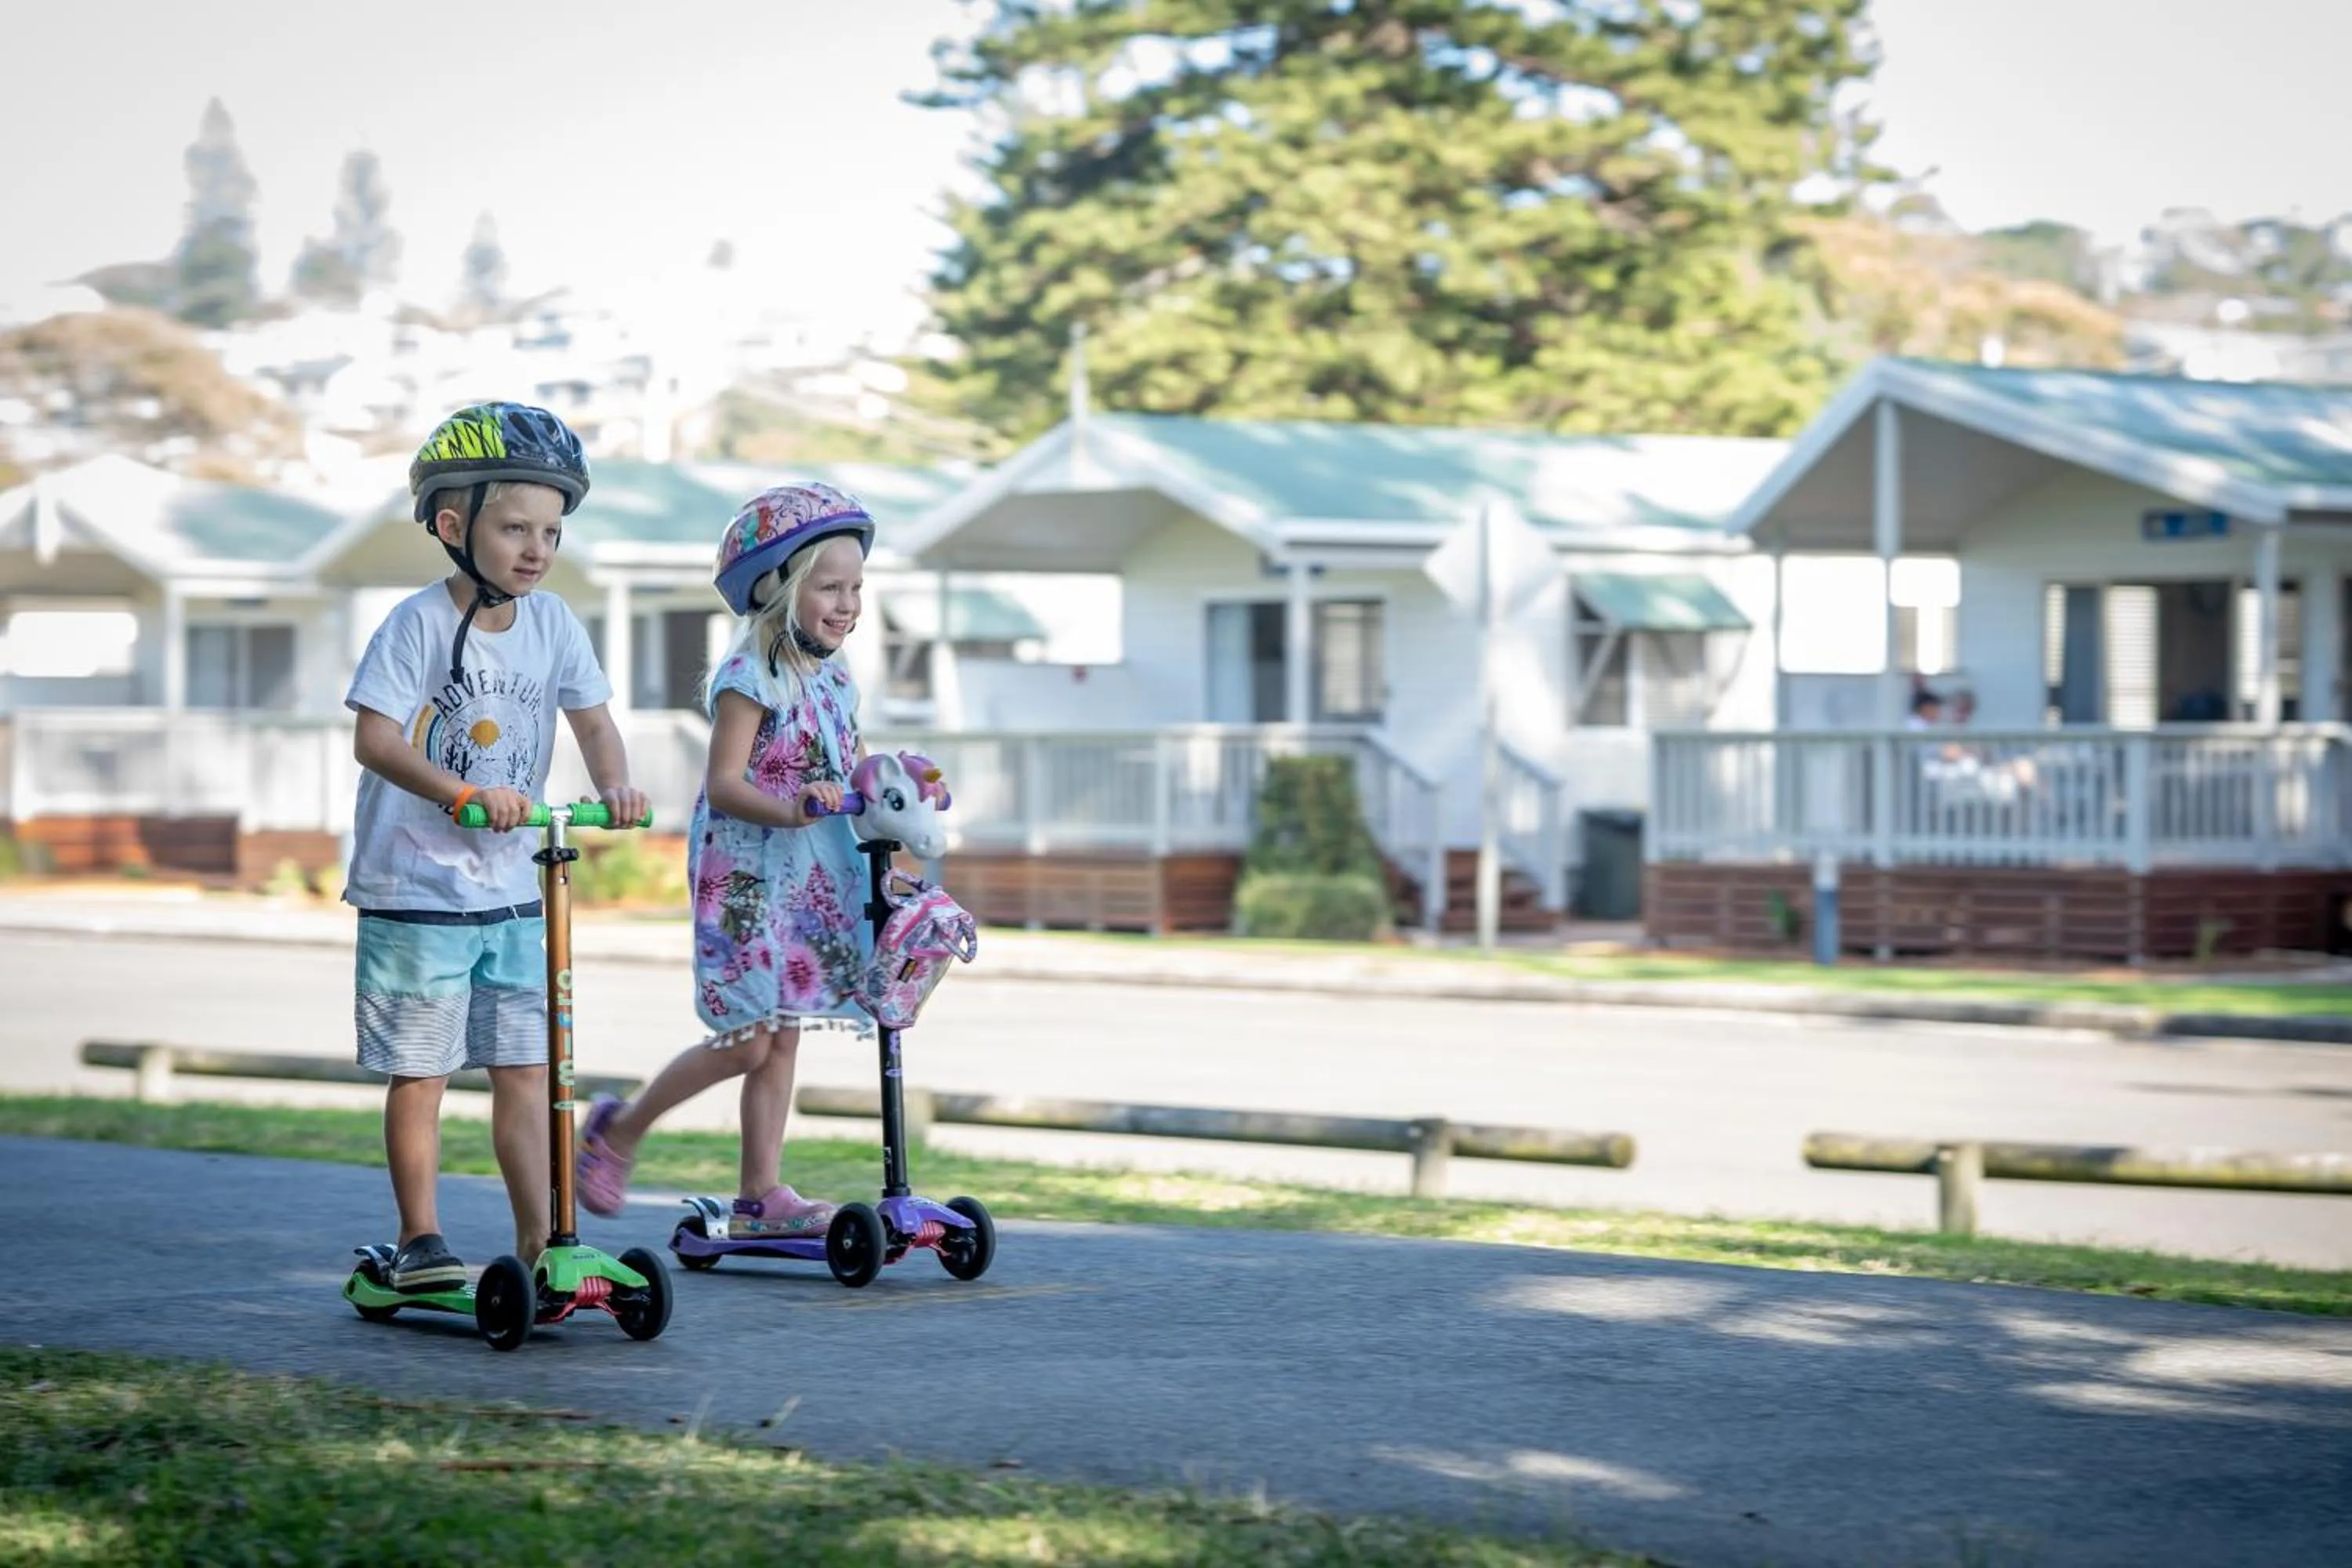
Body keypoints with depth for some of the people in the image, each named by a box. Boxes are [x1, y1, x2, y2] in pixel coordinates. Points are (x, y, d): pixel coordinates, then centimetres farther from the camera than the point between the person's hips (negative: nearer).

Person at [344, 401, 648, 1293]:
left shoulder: (552, 623, 4)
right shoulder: (419, 623, -13)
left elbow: (592, 719, 10)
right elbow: (375, 739, -21)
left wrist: (615, 785, -12)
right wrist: (466, 791, -34)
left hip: (513, 890, 5)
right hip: (416, 889, -5)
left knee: (524, 1067, 6)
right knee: (419, 1071, 2)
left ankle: (538, 1239, 11)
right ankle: (420, 1240, 13)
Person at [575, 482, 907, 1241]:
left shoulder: (833, 680, 11)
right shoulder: (750, 677, -13)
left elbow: (847, 772, 18)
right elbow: (724, 783, -20)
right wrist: (790, 809, -36)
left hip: (810, 880, 8)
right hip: (743, 877, -8)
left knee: (782, 1037, 7)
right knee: (748, 1041, -8)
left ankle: (761, 1194, 12)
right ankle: (620, 1130, 12)